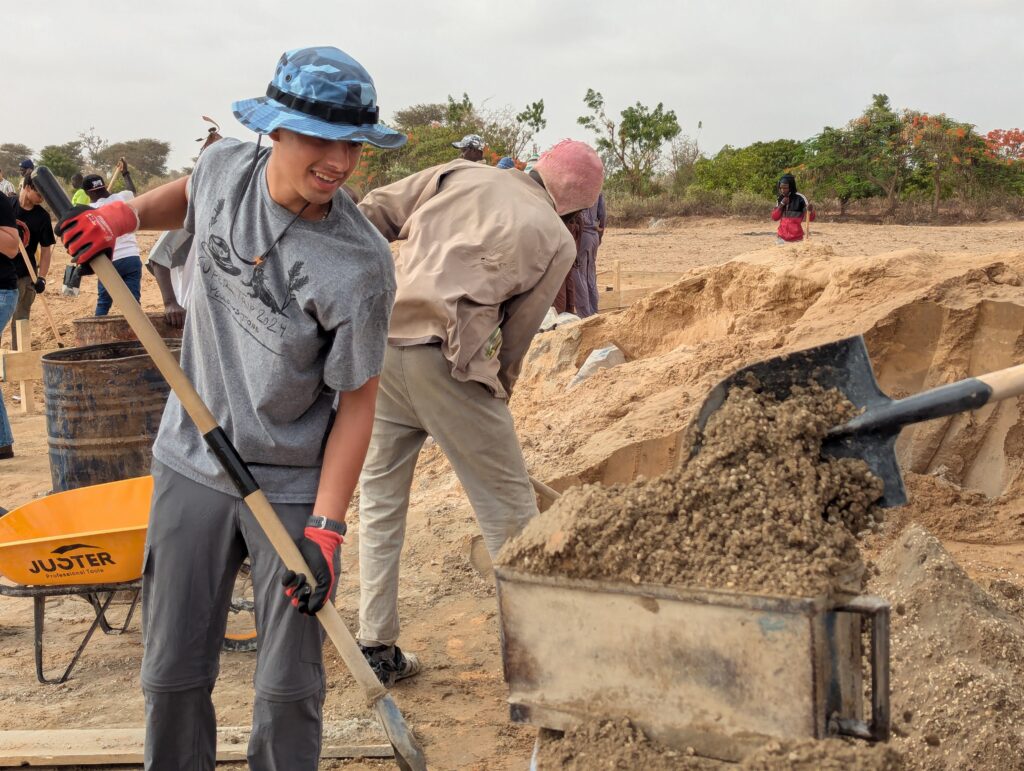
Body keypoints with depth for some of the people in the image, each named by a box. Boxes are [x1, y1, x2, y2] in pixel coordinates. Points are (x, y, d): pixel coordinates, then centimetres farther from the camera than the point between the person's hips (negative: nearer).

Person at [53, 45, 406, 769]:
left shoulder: (360, 266, -22)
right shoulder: (226, 167, -8)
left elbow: (357, 400, -14)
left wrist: (325, 529, -16)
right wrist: (126, 213, 3)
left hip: (294, 485, -4)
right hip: (193, 465, 4)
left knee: (289, 688, 4)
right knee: (172, 673, 12)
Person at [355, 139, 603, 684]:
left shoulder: (462, 175, 18)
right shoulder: (557, 241, 8)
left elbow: (372, 214, 14)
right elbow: (515, 336, 8)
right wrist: (495, 399, 20)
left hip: (376, 342, 5)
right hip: (446, 360, -5)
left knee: (380, 495, 17)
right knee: (508, 505, 10)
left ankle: (376, 649, 21)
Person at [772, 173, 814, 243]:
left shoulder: (800, 198, -9)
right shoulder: (781, 199, 8)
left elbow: (811, 218, -11)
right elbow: (774, 217, 6)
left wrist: (810, 210, -33)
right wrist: (781, 205, -7)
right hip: (781, 239, 5)